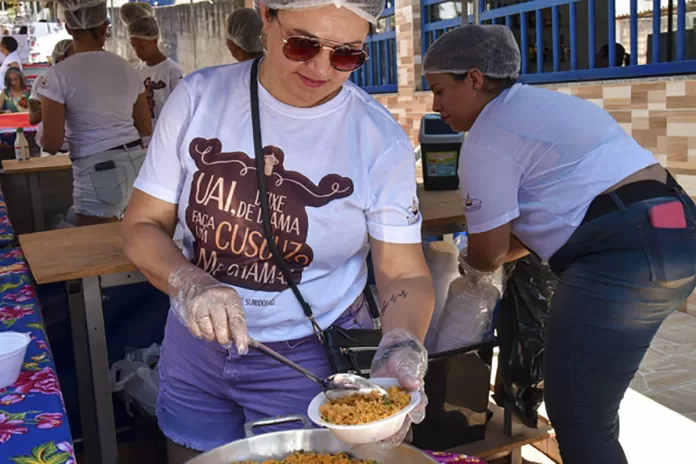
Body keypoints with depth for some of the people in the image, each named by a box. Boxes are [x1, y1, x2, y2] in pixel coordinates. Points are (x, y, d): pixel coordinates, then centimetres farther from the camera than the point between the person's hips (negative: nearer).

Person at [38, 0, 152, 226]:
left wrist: (42, 137, 13)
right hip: (137, 163, 5)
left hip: (98, 171, -5)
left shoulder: (59, 74, -9)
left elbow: (52, 144, -10)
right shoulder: (128, 69, 6)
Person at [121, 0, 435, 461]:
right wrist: (189, 284, -25)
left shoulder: (380, 139, -14)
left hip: (312, 358, -2)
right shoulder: (197, 97, -9)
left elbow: (405, 274, -10)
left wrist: (401, 348, -30)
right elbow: (142, 226, -5)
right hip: (196, 345, 3)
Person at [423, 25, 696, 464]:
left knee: (576, 420, -2)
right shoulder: (538, 104, 22)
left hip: (623, 255, -11)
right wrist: (493, 257, 22)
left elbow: (489, 251, -3)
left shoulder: (487, 139, -8)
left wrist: (475, 265, 19)